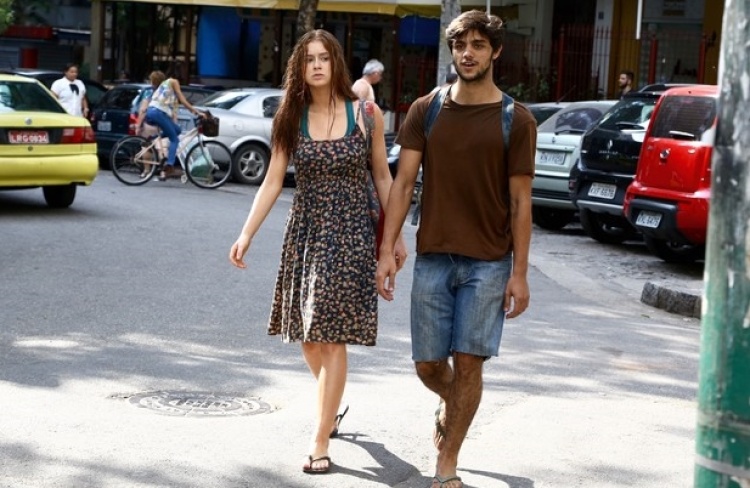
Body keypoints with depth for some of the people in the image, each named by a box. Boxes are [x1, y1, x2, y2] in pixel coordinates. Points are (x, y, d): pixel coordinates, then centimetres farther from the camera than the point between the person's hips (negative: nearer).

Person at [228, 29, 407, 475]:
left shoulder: (366, 114, -4)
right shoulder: (291, 119, 2)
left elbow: (382, 178, 3)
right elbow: (273, 182, 2)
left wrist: (396, 236, 3)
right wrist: (247, 234, -6)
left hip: (351, 233, -3)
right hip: (305, 231, 3)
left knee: (332, 336, -6)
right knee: (306, 334, 11)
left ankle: (320, 440, -1)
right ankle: (332, 407, 38)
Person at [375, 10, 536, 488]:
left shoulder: (517, 120, -3)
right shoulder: (425, 111, 2)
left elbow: (520, 201, -3)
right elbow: (403, 182, 1)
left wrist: (520, 273, -6)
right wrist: (387, 250, -7)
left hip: (488, 263, -2)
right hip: (433, 257, 2)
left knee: (468, 362, -1)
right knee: (428, 364, 7)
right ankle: (450, 404, 42)